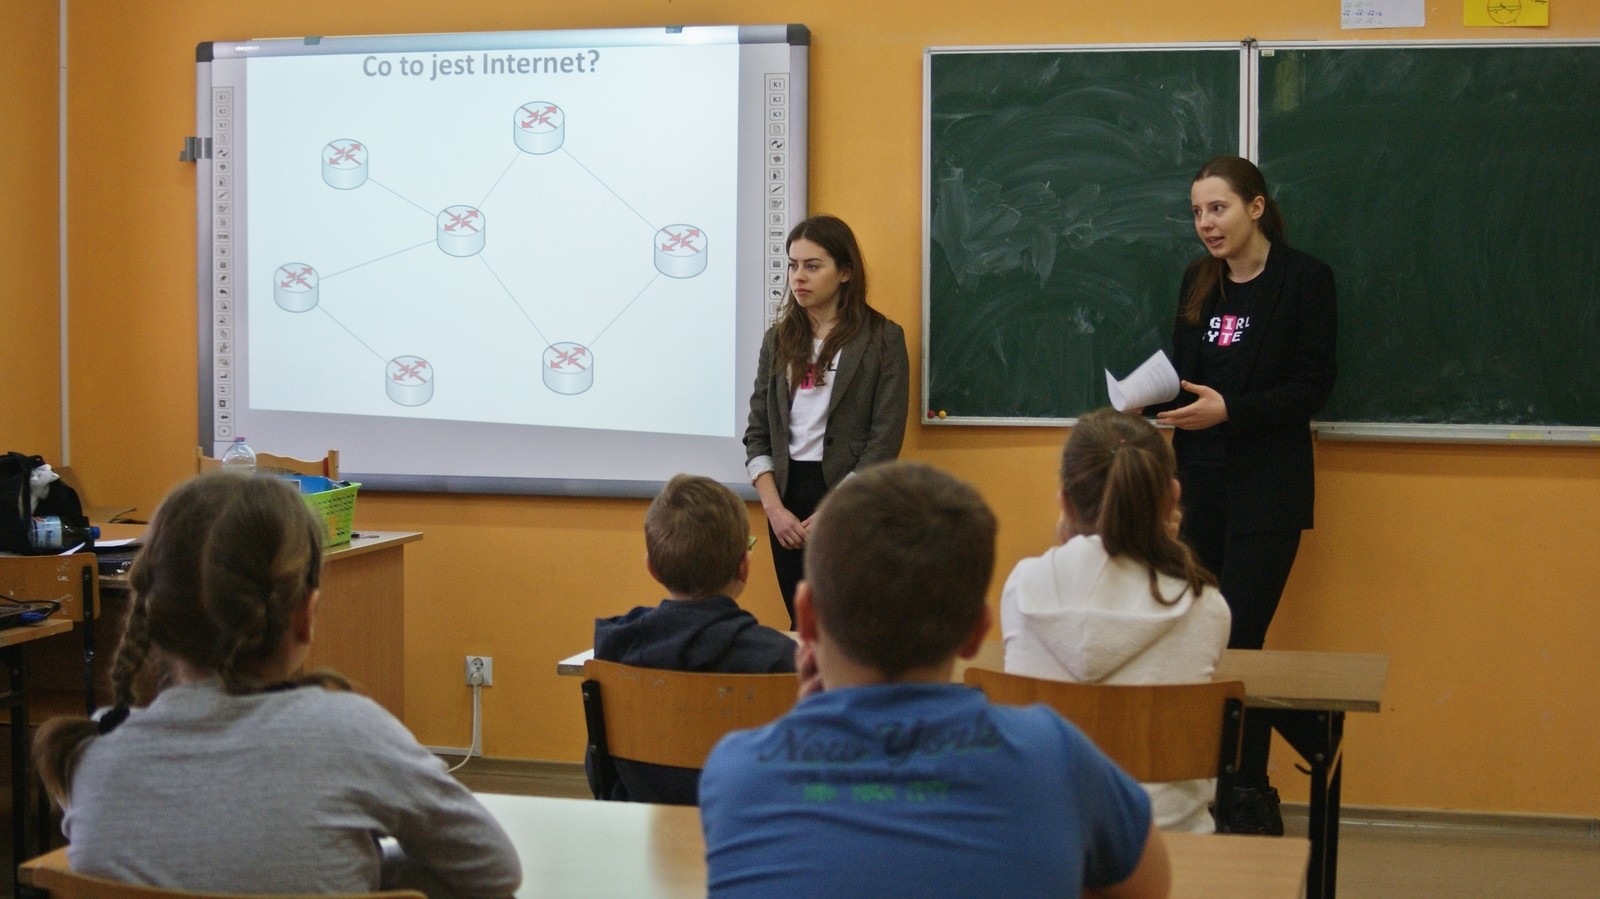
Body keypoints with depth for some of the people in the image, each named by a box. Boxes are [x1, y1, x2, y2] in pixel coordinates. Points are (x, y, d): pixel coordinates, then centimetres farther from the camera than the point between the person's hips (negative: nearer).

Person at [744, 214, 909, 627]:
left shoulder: (882, 338, -3)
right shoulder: (779, 339, 11)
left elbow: (885, 440, -9)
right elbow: (757, 433, 9)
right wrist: (774, 508, -4)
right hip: (787, 492, 4)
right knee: (802, 625, 7)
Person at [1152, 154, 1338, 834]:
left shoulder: (1305, 279, -4)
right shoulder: (1198, 281, 13)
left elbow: (1313, 385, -8)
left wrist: (1229, 409, -20)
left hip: (1265, 490, -5)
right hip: (1197, 484, 5)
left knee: (1238, 642, -7)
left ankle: (1250, 803, 4)